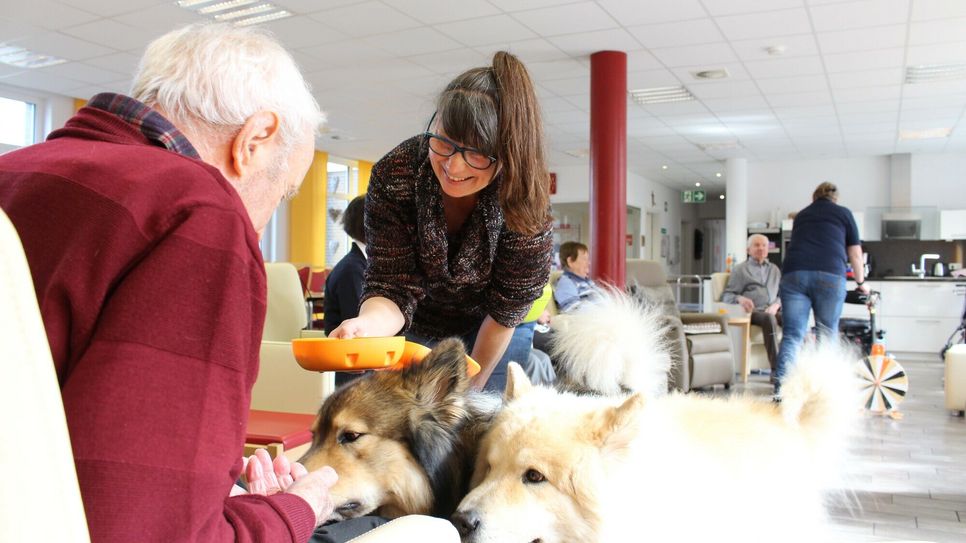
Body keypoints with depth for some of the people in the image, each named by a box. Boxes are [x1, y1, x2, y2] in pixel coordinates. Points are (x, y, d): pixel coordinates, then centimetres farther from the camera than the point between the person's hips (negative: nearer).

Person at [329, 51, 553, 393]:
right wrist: (367, 324, -49)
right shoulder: (393, 176, -28)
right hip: (416, 327, 1)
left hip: (494, 334, -1)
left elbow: (506, 309, -19)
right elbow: (393, 287, -26)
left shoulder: (526, 199, -30)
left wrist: (472, 386, -11)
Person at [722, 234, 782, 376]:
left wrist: (776, 305, 0)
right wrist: (739, 298, -14)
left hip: (772, 310, 4)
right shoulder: (740, 269, 18)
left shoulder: (774, 270, 30)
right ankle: (776, 369, -42)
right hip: (753, 312, -3)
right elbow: (726, 295, 9)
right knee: (769, 318, -38)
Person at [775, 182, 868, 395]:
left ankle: (781, 390, -11)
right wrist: (861, 282, 40)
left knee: (792, 336, 0)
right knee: (828, 335, 10)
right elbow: (855, 255, 24)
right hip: (830, 274, -2)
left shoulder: (801, 215, 28)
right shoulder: (843, 213, 21)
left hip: (794, 273, 2)